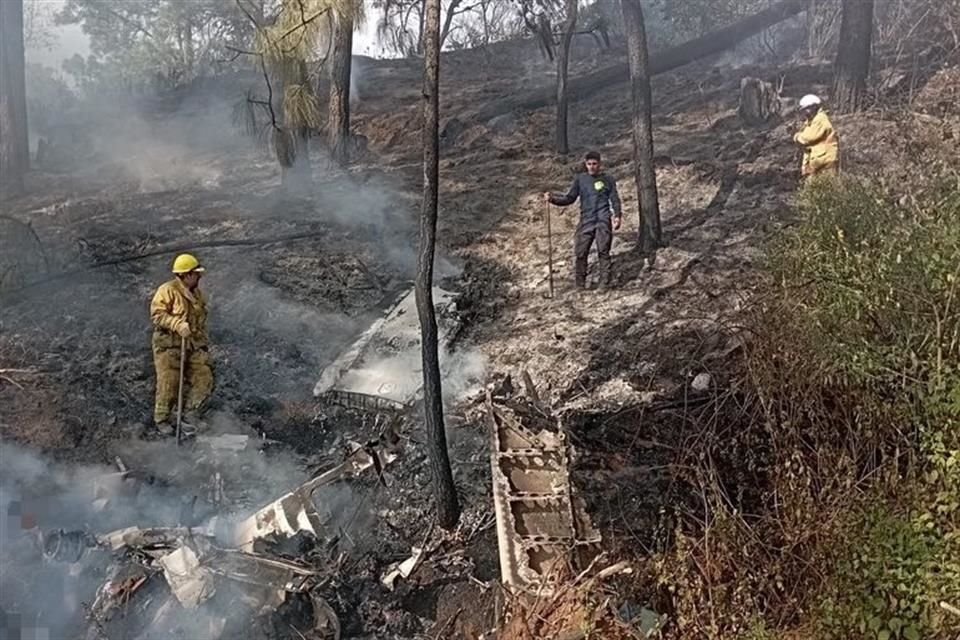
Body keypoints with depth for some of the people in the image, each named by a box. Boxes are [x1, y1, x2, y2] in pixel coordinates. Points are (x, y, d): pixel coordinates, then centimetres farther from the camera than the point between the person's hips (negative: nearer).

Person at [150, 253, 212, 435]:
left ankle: (190, 412, 13)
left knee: (204, 379, -3)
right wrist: (178, 324, -26)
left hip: (194, 344, 6)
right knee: (168, 384, -3)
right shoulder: (167, 290, -10)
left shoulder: (197, 293, 14)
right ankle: (161, 419, 15)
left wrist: (203, 341, 21)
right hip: (169, 344, -6)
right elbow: (156, 314, -16)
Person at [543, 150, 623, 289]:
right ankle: (579, 286, 4)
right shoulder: (580, 179, 11)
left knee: (603, 252, -2)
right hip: (586, 221, 1)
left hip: (603, 221, -1)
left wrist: (617, 215, -9)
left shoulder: (608, 180, 8)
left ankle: (605, 284, 4)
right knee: (580, 253, -4)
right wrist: (552, 198, -3)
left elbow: (615, 199, 6)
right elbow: (570, 198, 12)